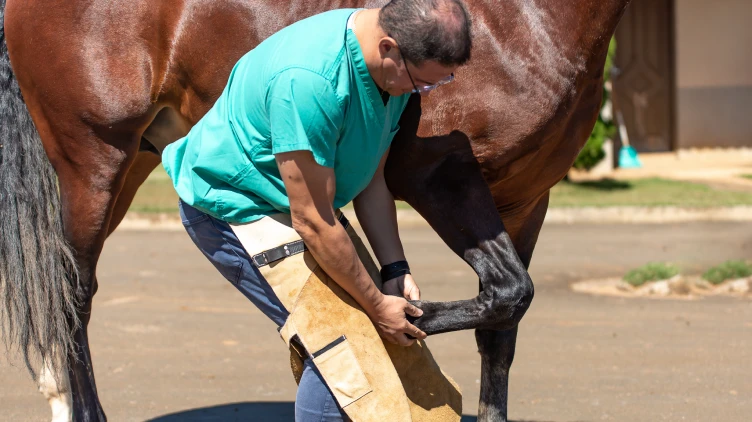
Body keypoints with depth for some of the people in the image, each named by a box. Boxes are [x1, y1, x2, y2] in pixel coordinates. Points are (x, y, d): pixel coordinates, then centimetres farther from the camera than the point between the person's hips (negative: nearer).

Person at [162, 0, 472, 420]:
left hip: (284, 203, 9)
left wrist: (396, 271, -5)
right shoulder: (308, 79, -37)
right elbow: (313, 224, -30)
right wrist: (377, 305, -21)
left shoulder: (397, 68, -10)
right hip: (231, 208, -9)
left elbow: (372, 183, 2)